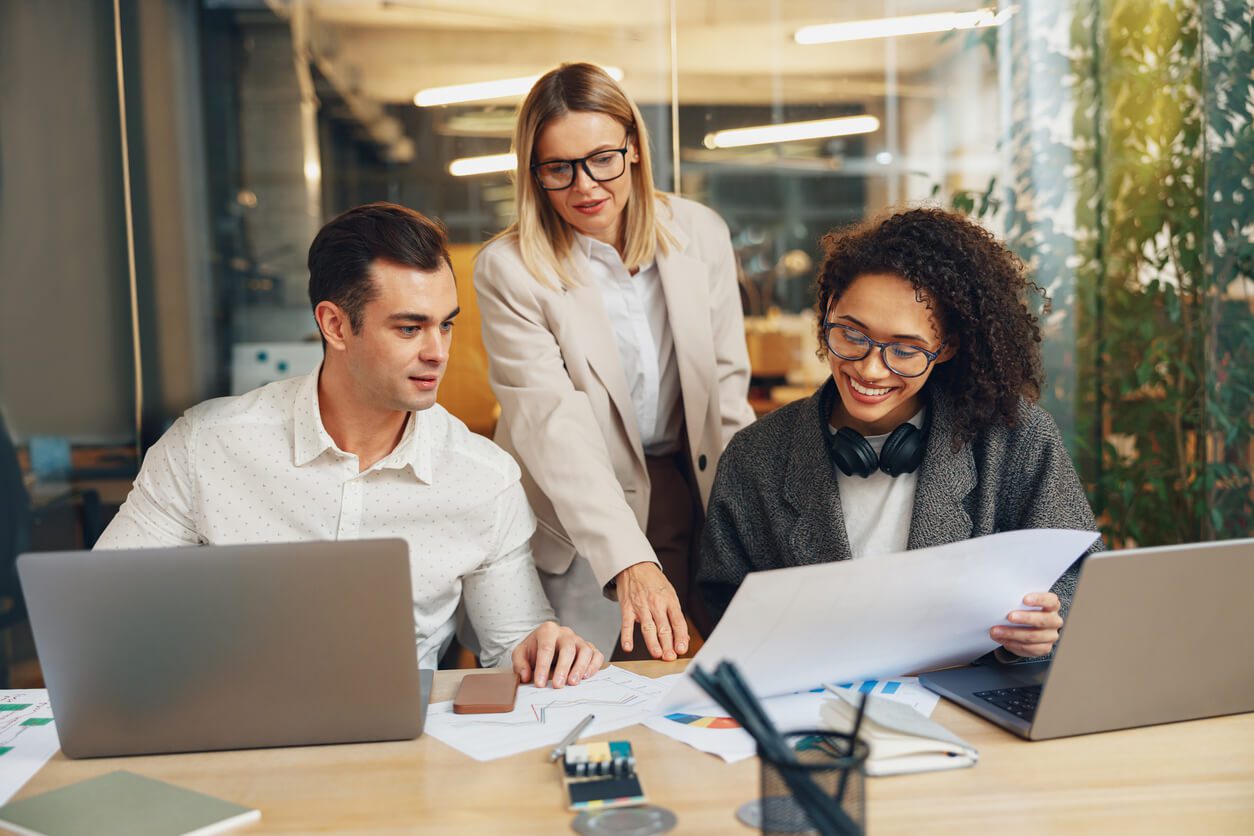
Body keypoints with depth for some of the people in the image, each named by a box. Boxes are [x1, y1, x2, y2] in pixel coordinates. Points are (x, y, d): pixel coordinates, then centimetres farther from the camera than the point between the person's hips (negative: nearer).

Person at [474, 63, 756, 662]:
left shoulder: (700, 234, -2)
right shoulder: (508, 269, -14)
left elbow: (727, 383, 4)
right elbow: (554, 427, -23)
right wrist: (629, 562, -33)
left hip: (689, 498, 4)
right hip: (577, 524, -3)